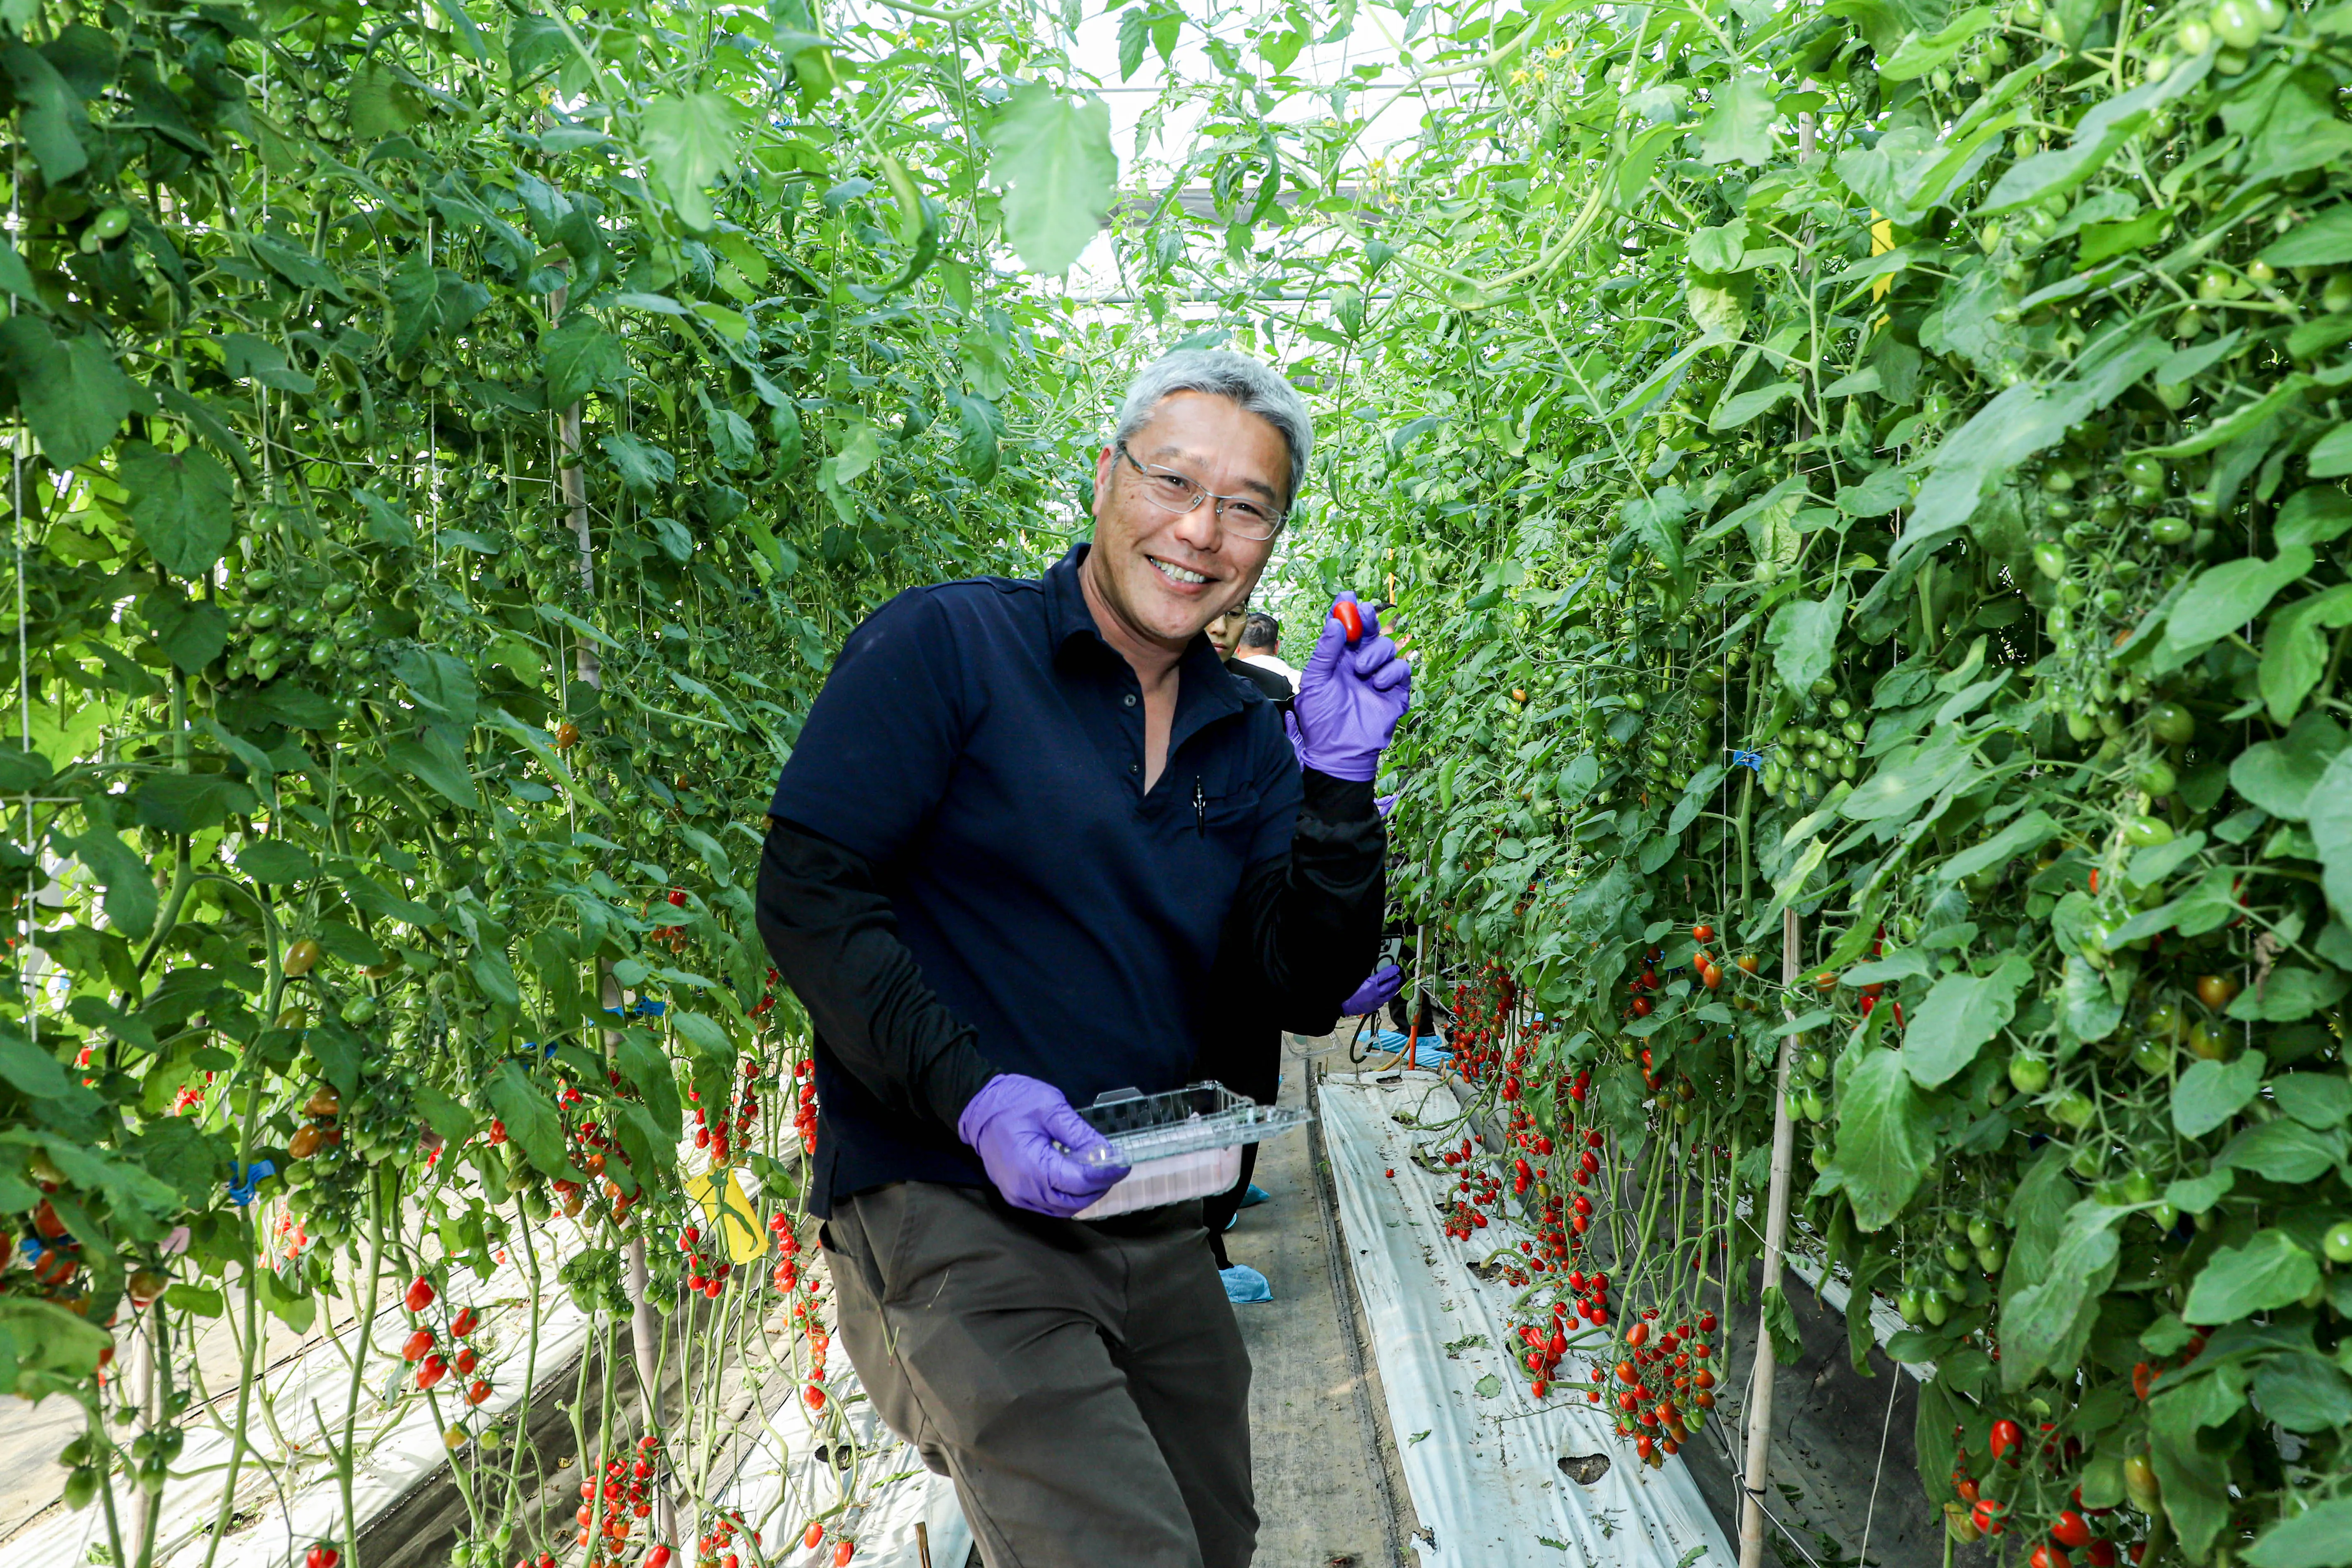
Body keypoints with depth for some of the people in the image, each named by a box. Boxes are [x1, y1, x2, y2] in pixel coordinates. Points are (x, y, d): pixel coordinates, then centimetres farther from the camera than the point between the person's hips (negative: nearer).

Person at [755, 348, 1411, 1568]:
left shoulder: (1245, 742, 9)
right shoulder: (943, 645, -7)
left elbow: (1304, 989, 4)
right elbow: (807, 892, -12)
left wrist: (1338, 785, -9)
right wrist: (972, 1095, -22)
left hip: (1153, 1226, 7)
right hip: (947, 1212, -6)